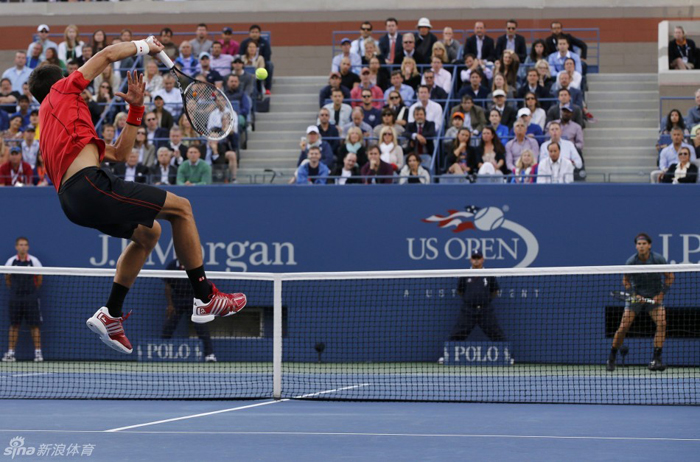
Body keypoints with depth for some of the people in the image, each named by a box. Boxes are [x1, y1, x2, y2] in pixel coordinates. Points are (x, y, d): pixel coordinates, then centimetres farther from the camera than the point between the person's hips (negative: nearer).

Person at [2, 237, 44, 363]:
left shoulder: (34, 261, -3)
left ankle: (38, 352, 1)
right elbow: (7, 278, 12)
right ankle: (10, 353, 7)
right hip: (15, 298, 1)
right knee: (14, 325, 3)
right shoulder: (11, 261, 1)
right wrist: (14, 289, 9)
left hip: (31, 298, -1)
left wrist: (33, 290, 9)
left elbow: (39, 278, 7)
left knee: (35, 325, -3)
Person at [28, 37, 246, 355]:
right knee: (180, 208, -2)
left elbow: (119, 153, 33)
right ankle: (205, 298, 2)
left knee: (148, 233, 26)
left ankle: (110, 316, 19)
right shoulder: (61, 91, 13)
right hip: (88, 183, -9)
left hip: (72, 200, 9)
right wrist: (144, 46, 24)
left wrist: (136, 107, 29)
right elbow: (109, 54, 8)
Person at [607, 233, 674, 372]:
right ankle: (611, 358, 12)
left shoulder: (658, 260, -15)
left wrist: (661, 294, -10)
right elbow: (626, 280, 1)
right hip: (636, 296, 0)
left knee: (661, 323, -22)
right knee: (623, 327, -7)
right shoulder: (631, 262, -13)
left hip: (654, 297, 0)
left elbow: (670, 277, -2)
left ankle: (656, 359, -17)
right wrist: (634, 295, -13)